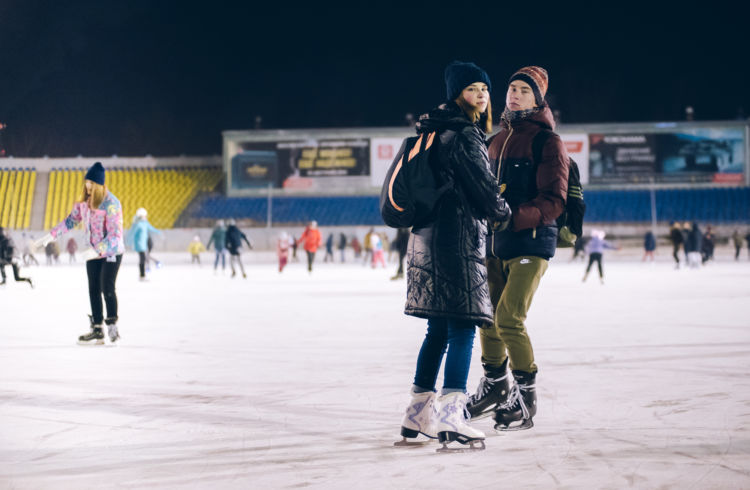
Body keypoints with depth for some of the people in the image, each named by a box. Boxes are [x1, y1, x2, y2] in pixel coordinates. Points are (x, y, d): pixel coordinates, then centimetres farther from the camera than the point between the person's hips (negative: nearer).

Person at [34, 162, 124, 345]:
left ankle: (112, 326, -5)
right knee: (93, 290, 5)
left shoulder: (111, 204, -22)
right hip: (93, 253, 7)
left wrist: (97, 250, -34)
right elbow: (71, 220, 13)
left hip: (111, 252, -7)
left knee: (107, 288, -15)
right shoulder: (84, 201, 1)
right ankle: (97, 330, 9)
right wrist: (51, 235, 7)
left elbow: (114, 235, -25)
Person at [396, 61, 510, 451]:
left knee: (438, 328, 14)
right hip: (458, 238, -10)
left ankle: (418, 413, 18)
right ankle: (449, 417, -17)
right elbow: (483, 187, -12)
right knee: (462, 327, -10)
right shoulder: (464, 135, -13)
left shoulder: (434, 131, 17)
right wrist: (504, 213, 7)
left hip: (429, 234, 10)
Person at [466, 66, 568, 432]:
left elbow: (554, 201, -14)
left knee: (509, 319, -14)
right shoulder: (497, 139, 15)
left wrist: (516, 217, -27)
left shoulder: (548, 141, -7)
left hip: (531, 242, -7)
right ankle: (496, 386, 31)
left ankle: (526, 399, 0)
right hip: (495, 243, 7)